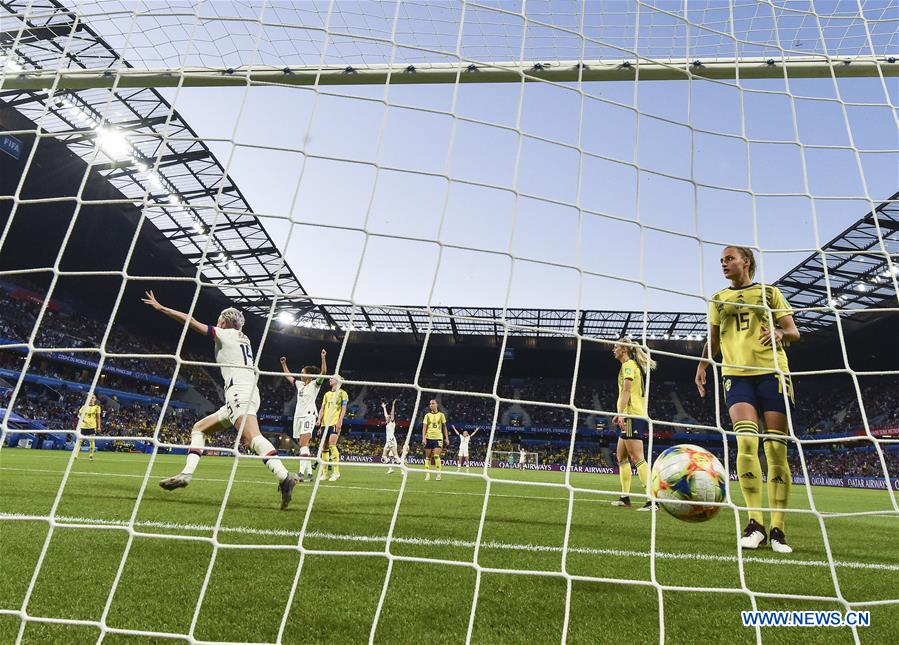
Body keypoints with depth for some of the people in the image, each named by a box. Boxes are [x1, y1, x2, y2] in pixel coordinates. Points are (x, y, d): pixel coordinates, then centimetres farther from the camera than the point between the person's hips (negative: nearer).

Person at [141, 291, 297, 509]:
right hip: (247, 394, 9)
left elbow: (191, 321, 8)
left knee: (252, 437, -27)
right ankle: (186, 473, 10)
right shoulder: (244, 339, 27)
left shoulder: (225, 334, 7)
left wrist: (160, 307, 15)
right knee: (199, 428, 17)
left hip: (239, 392, -9)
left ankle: (284, 477, -41)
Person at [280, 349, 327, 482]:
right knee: (303, 446, 5)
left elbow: (323, 372, -17)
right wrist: (283, 364, 31)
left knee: (303, 444, -20)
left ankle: (301, 472, -28)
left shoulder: (314, 384, -2)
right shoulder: (299, 384, 18)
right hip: (298, 416, 8)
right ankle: (309, 473, 8)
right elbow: (288, 376, 32)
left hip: (309, 416, -8)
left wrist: (323, 358, -27)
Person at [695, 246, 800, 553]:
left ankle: (777, 528, 4)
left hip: (772, 372, -1)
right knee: (746, 441, -19)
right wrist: (703, 363, 4)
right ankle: (755, 522, -12)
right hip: (736, 374, 1)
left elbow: (794, 333, 10)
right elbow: (713, 338, 22)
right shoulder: (718, 299, 18)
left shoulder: (770, 292, 13)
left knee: (776, 450, -4)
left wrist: (780, 333, -13)